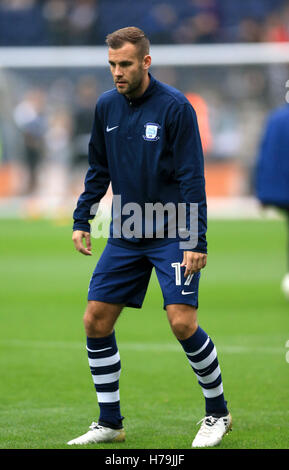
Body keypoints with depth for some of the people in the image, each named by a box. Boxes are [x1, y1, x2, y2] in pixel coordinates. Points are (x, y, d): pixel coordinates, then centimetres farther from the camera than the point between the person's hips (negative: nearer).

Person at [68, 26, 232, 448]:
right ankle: (110, 422, 12)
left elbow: (192, 177, -13)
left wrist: (197, 242, -17)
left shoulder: (175, 107, -11)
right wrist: (82, 219, 10)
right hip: (124, 236, 6)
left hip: (172, 234, -6)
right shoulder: (106, 107, 5)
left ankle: (218, 412, 5)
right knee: (96, 320, 0)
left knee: (182, 321, -15)